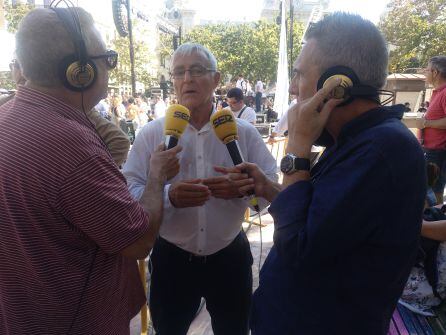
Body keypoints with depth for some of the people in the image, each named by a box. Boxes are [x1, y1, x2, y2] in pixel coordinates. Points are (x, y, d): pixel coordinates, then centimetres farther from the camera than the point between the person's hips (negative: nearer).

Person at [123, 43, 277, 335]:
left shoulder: (244, 132, -3)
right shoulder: (152, 133, -5)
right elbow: (128, 191, -12)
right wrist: (169, 196, -31)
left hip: (231, 257, 1)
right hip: (171, 259, 0)